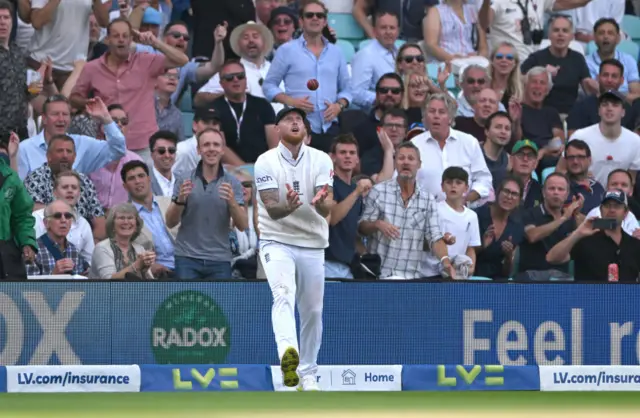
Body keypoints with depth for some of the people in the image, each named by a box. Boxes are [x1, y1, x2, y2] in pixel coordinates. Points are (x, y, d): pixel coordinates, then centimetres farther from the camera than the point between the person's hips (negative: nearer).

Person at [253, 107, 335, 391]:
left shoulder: (321, 160, -2)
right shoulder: (266, 162, -7)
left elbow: (327, 209, -13)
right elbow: (271, 208, -18)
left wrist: (322, 203, -38)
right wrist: (288, 207, -40)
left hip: (312, 245, 3)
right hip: (276, 241, -3)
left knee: (312, 312, 8)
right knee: (283, 294, -28)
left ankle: (307, 374, 25)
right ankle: (288, 353, -50)